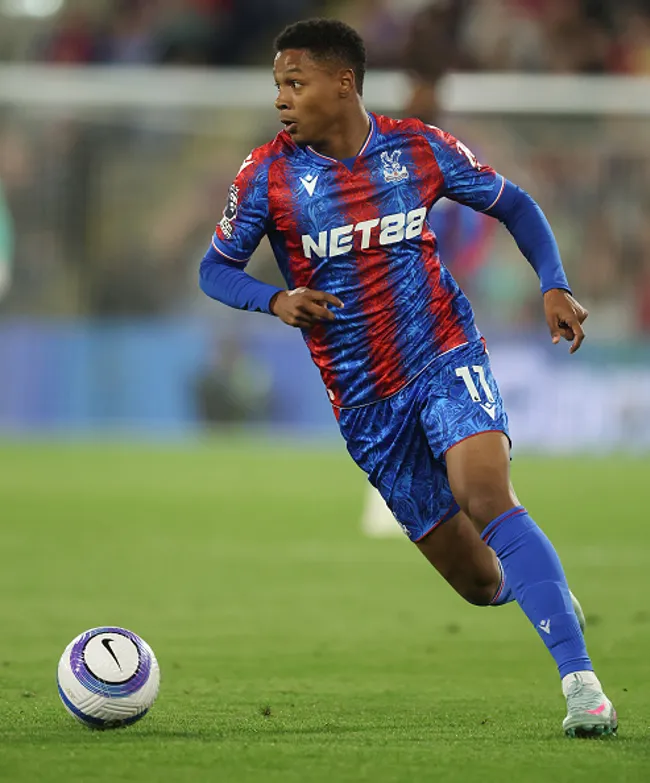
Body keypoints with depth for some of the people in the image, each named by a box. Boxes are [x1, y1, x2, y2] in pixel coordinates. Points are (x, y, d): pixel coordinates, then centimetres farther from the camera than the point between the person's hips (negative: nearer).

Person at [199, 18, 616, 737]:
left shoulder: (420, 149, -2)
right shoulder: (267, 174, -4)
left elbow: (513, 206, 12)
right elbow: (215, 270, 5)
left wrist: (554, 286, -3)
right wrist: (276, 301, -16)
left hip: (446, 360, -1)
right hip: (364, 400, 1)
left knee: (486, 497, -29)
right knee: (480, 582, 1)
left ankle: (580, 680, -33)